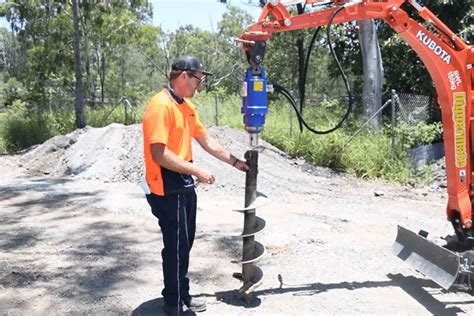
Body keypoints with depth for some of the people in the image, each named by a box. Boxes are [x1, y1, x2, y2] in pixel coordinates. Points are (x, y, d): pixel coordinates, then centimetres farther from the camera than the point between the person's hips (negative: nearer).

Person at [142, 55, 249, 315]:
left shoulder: (187, 106, 11)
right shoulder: (161, 106, -19)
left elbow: (206, 140, 17)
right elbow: (159, 153, -25)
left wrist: (235, 162, 16)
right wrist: (197, 171, -21)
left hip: (185, 187, 9)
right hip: (168, 191, -9)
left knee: (184, 244, 19)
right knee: (176, 247, 2)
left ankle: (182, 294, 35)